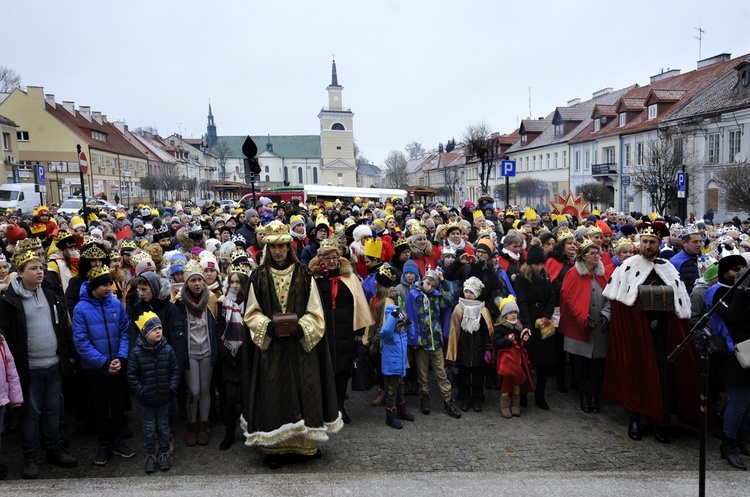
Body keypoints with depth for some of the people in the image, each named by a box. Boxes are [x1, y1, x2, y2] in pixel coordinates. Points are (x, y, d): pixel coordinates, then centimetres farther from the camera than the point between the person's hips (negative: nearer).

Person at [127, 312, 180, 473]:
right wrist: (140, 392, -11)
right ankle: (150, 455, 27)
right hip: (146, 399, -1)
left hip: (164, 397, 1)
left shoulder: (167, 350, -8)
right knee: (149, 427, 12)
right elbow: (132, 376, -7)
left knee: (163, 426, 15)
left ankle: (164, 452, 30)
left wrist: (172, 388, -7)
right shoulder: (136, 352, -13)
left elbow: (175, 371, 0)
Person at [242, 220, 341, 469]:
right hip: (270, 347, 0)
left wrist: (299, 327, -17)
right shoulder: (259, 277, 3)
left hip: (300, 346, 0)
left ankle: (305, 442, 18)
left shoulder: (304, 275, 2)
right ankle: (276, 446, 12)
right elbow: (252, 314, 5)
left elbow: (315, 314, 1)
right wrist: (269, 326, -14)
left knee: (302, 391, 3)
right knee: (274, 394, 1)